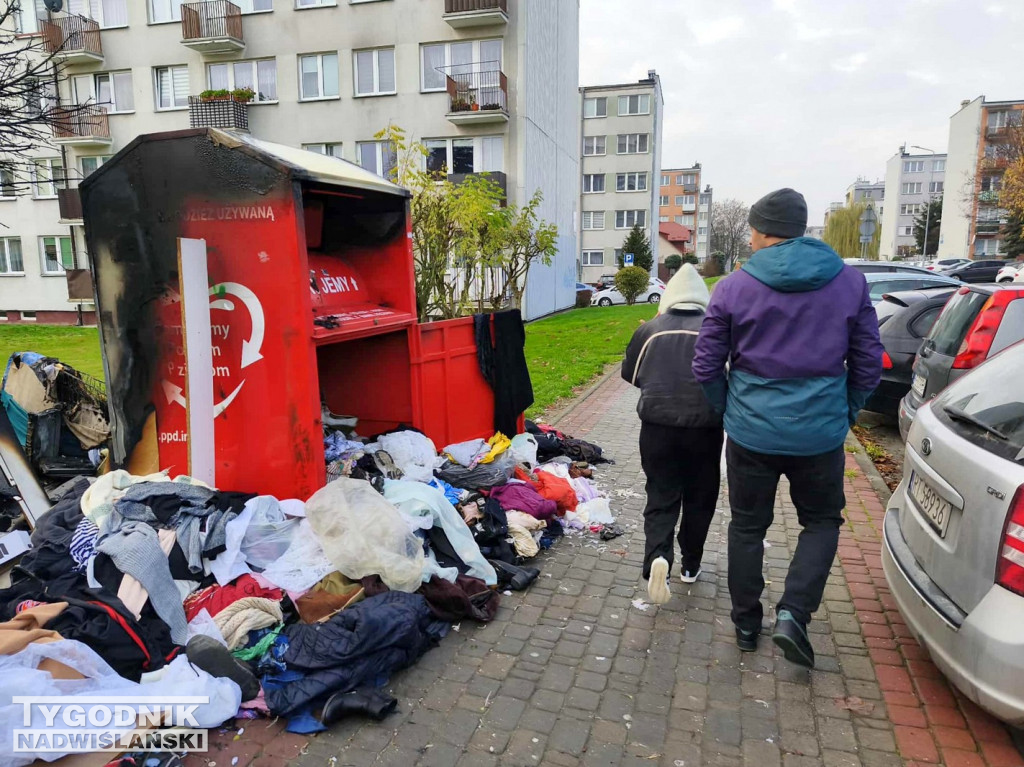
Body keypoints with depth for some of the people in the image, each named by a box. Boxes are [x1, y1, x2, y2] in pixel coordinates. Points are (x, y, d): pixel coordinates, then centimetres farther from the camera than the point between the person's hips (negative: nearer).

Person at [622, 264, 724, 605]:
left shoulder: (650, 329, 2)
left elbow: (629, 373, 13)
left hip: (657, 425, 0)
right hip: (704, 426, 0)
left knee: (661, 497, 10)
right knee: (699, 498, 17)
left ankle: (658, 556, -13)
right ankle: (690, 565, 28)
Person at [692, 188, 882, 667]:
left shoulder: (733, 288, -7)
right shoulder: (850, 282, -2)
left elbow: (707, 367, -4)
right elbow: (868, 363, 3)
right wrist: (844, 413, 16)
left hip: (751, 433, 0)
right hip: (821, 434, 1)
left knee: (747, 526, 16)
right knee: (821, 521, 20)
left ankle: (746, 623, 28)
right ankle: (793, 613, 4)